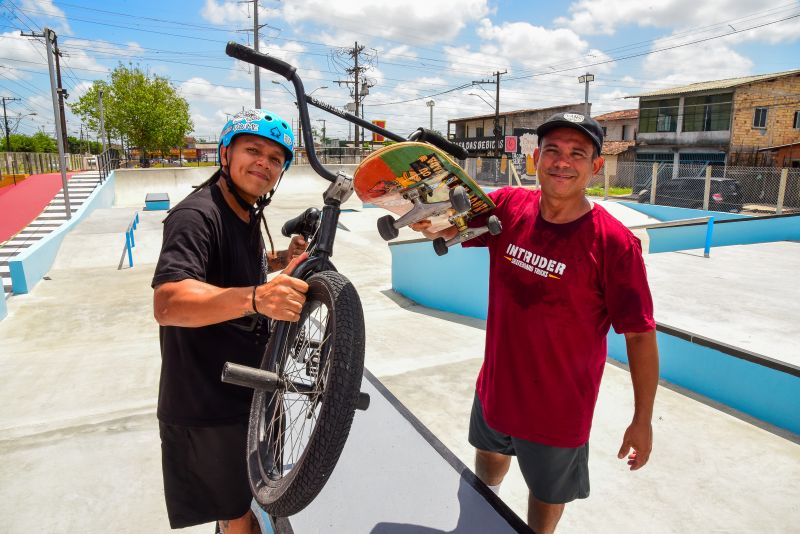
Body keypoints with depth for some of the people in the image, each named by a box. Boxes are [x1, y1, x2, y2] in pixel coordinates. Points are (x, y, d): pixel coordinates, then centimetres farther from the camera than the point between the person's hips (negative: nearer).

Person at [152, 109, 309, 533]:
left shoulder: (248, 215, 5)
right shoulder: (196, 215, -23)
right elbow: (167, 302, -39)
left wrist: (283, 259, 4)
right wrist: (256, 297, -55)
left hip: (247, 388, 9)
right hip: (205, 405, -9)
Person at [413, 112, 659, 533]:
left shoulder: (614, 242, -23)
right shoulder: (508, 206, -12)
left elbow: (639, 335, -17)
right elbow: (451, 228, -2)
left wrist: (643, 419, -11)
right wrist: (431, 224, -27)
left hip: (559, 407, -4)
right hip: (496, 385, 5)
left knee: (547, 496, 21)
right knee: (490, 454, 33)